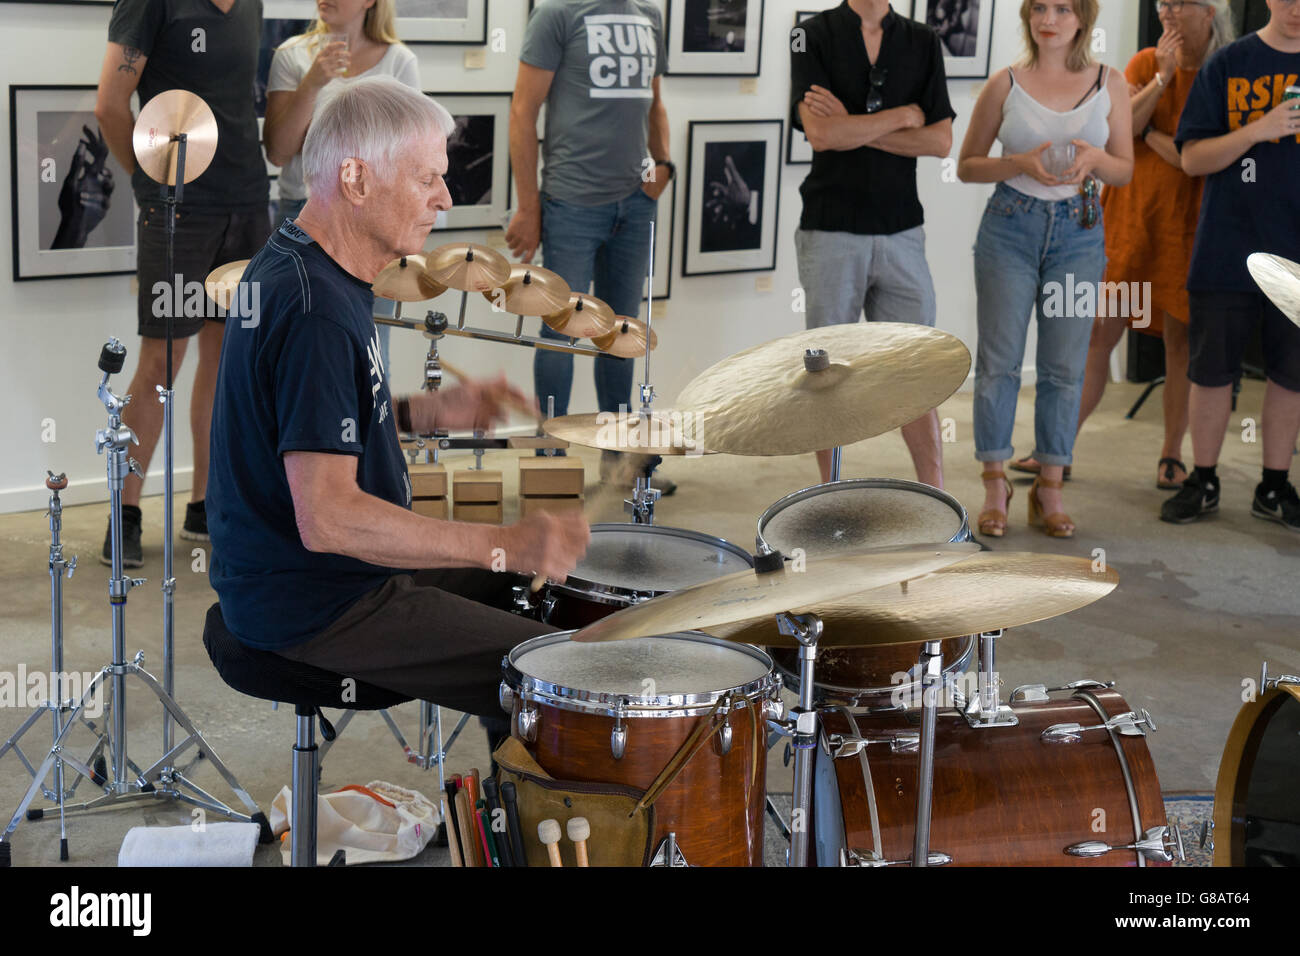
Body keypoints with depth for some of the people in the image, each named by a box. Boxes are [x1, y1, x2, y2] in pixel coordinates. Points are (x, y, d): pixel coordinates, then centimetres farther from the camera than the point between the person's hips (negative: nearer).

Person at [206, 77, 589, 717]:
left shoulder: (287, 262, 7)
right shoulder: (313, 309, -26)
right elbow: (326, 518, -31)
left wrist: (424, 413, 6)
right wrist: (506, 546, -28)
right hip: (312, 610, -11)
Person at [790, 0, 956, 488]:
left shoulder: (923, 42, 7)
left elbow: (941, 140, -2)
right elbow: (821, 132, -15)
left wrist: (854, 127, -10)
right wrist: (905, 114, -7)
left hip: (902, 233, 2)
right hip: (830, 232, -2)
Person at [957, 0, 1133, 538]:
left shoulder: (1109, 85, 4)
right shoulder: (1006, 84, 1)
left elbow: (1126, 171, 9)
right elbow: (967, 165, 5)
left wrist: (1094, 159, -13)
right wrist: (1020, 163, -13)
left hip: (1079, 231, 1)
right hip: (1010, 227, -1)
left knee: (1065, 367, 3)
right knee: (999, 361, 0)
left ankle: (1050, 491, 12)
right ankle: (995, 487, 11)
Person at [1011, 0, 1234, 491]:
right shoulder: (1146, 62, 7)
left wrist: (1149, 133, -8)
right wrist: (1162, 77, -13)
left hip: (1186, 223, -2)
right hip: (1128, 214, 2)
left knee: (1180, 341, 4)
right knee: (1096, 335, 0)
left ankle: (1172, 456, 16)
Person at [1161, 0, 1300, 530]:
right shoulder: (1228, 65, 1)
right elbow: (1192, 158, -3)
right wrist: (1256, 131, -17)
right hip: (1227, 249, -1)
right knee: (1212, 371, 6)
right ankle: (1202, 483, 20)